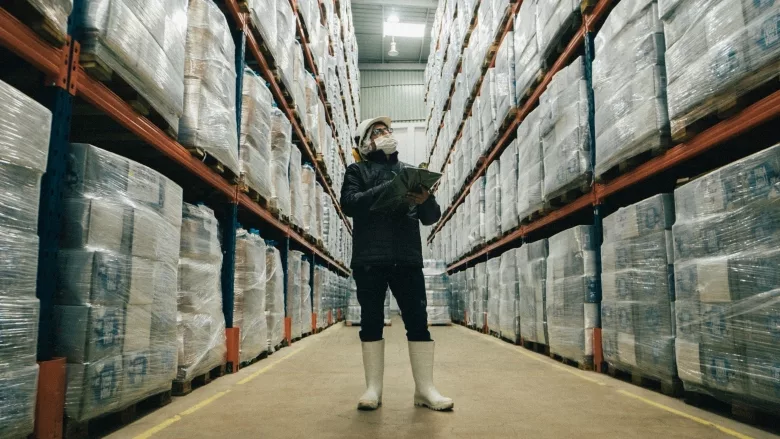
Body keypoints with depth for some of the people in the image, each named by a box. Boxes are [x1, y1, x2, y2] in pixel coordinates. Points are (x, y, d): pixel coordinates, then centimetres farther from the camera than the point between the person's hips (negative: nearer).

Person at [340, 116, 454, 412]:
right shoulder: (357, 171, 12)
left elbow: (432, 217, 13)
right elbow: (349, 204, -7)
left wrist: (426, 201, -11)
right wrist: (389, 189, -16)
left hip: (407, 257, 2)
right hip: (369, 258, -2)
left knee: (418, 321, -1)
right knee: (371, 322, 2)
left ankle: (425, 389, 6)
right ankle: (373, 389, 11)